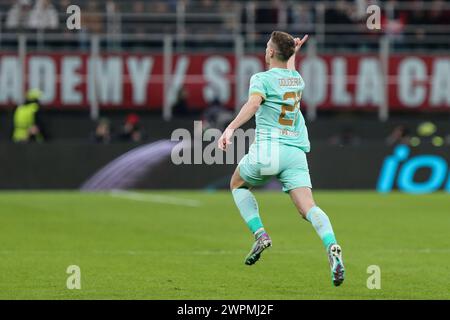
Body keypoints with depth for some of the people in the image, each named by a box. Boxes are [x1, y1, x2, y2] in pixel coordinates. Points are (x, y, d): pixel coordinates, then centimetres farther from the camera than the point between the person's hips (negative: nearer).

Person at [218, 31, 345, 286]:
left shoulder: (262, 78, 0)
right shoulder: (298, 80, 19)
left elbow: (253, 104, -22)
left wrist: (231, 128, -32)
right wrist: (293, 53, 59)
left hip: (268, 148, -4)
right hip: (296, 152, 4)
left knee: (238, 185, 25)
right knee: (308, 207, -9)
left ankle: (260, 234, 6)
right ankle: (332, 246, -37)